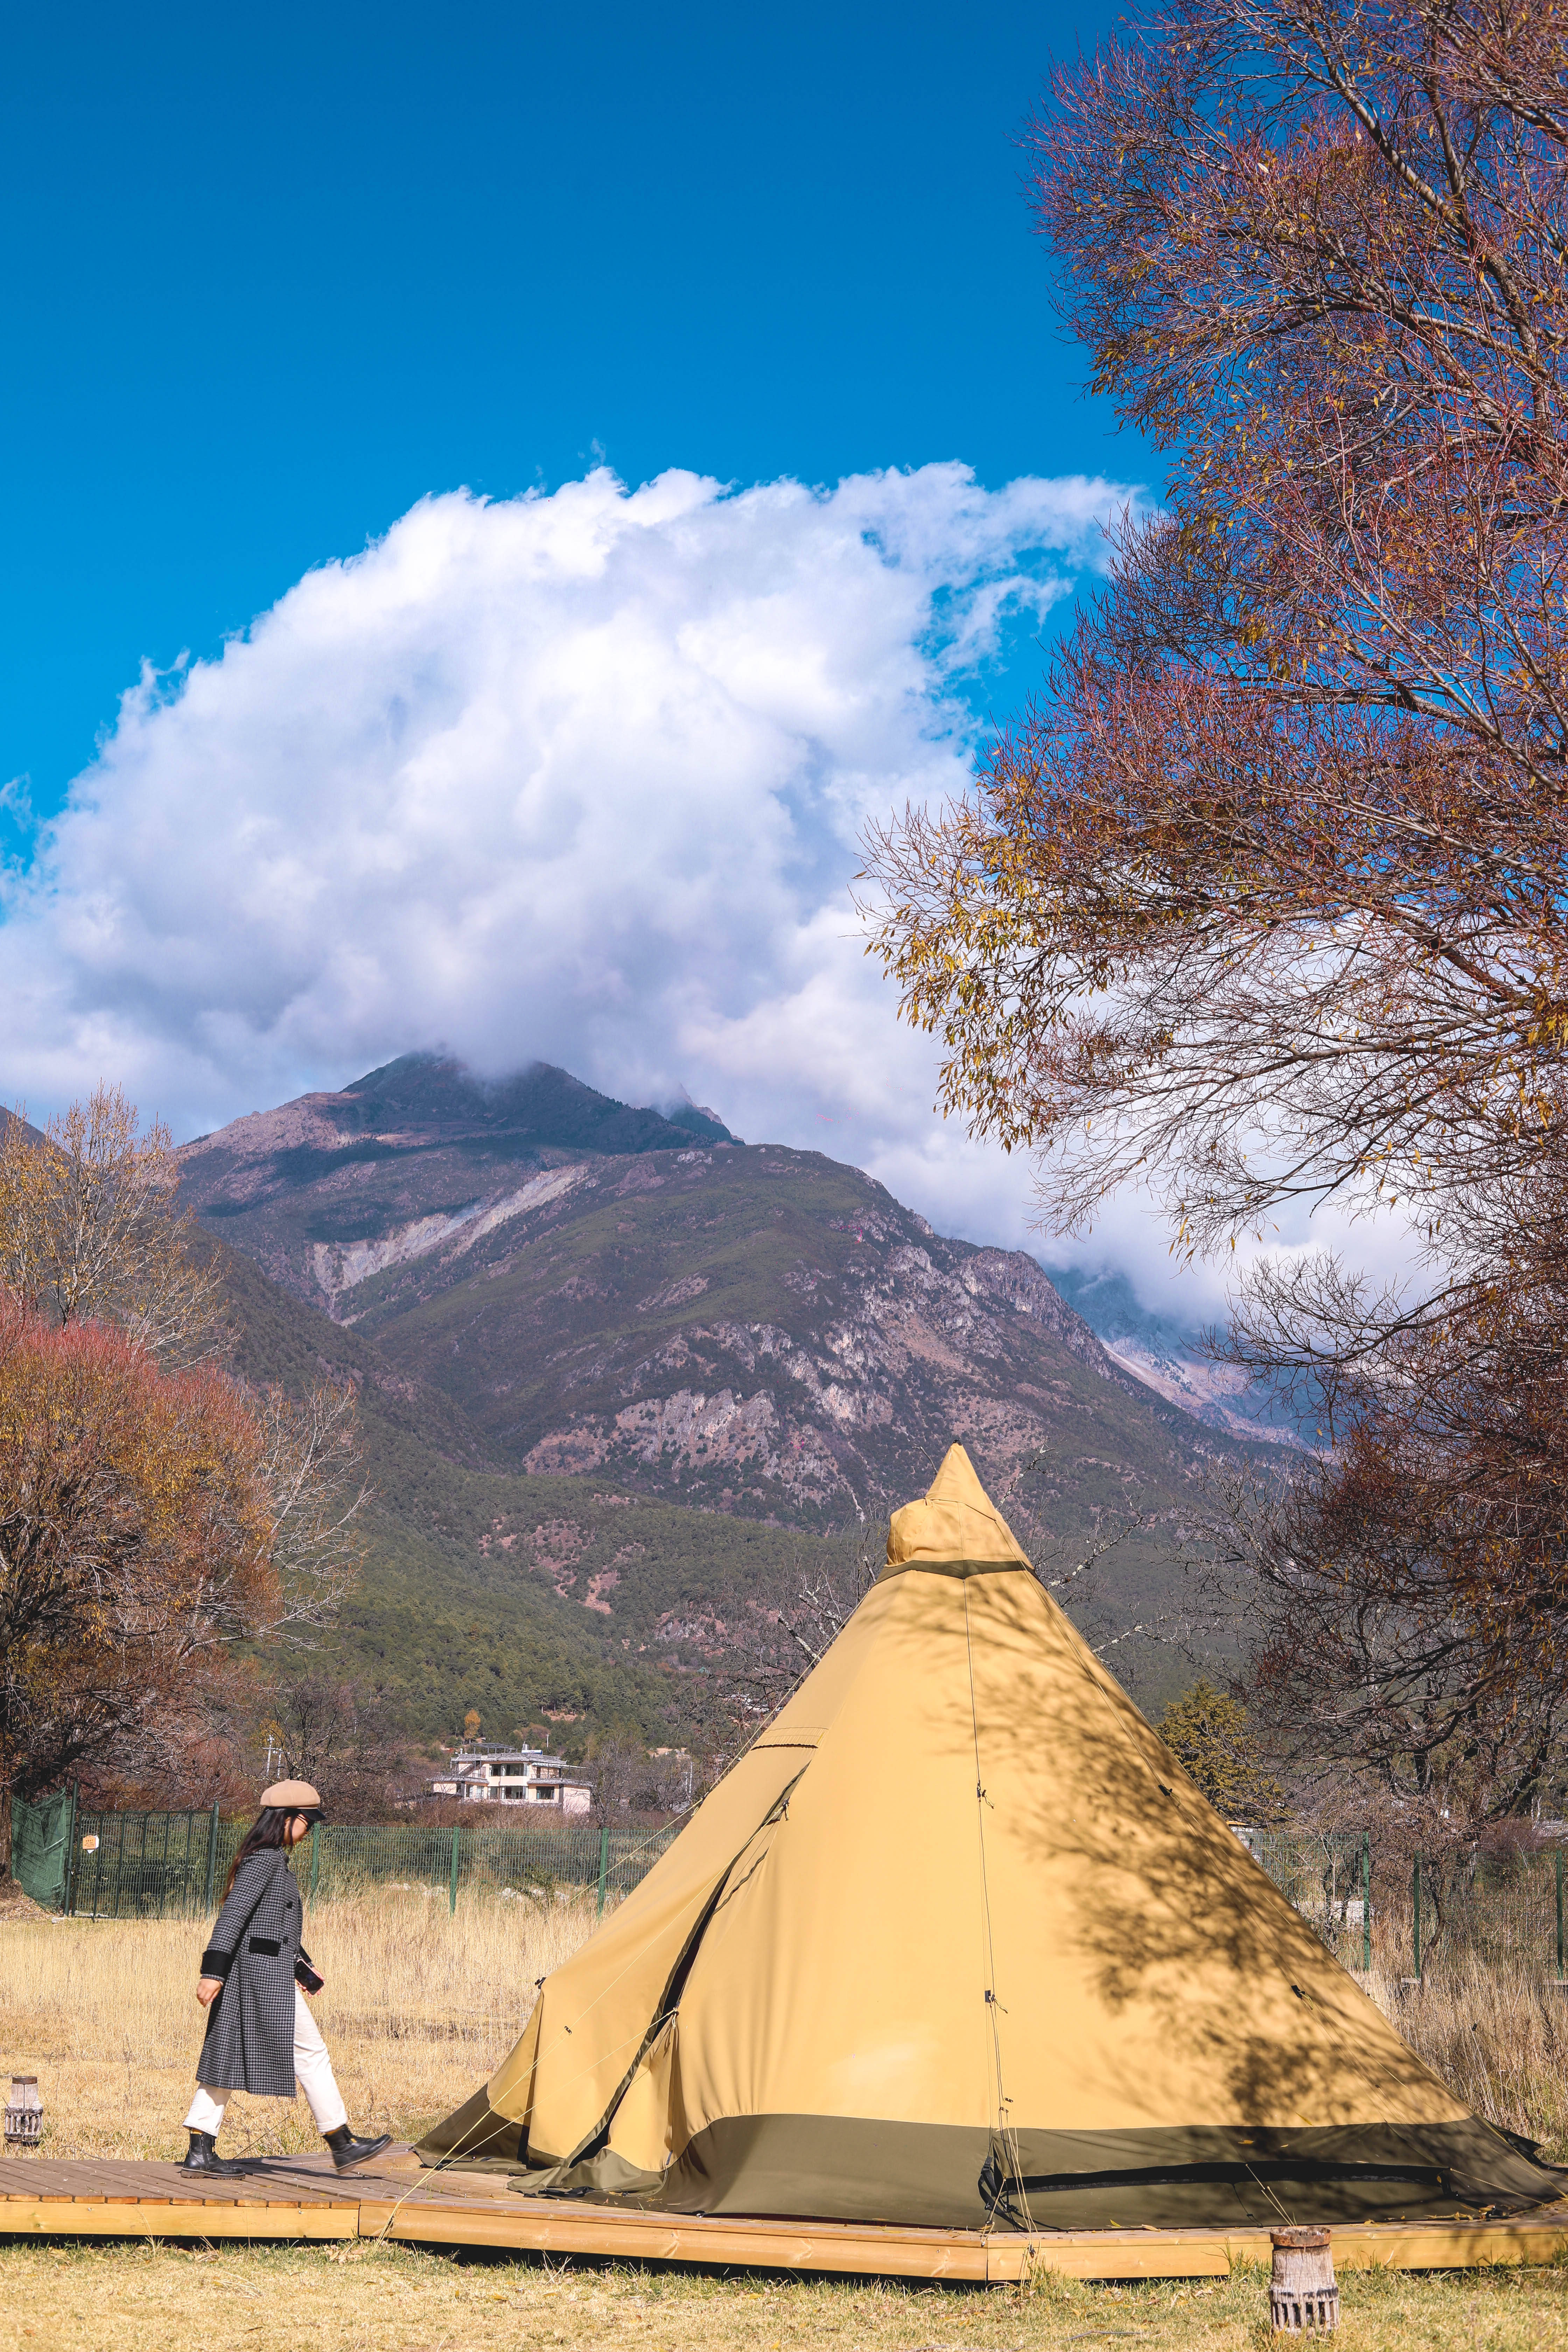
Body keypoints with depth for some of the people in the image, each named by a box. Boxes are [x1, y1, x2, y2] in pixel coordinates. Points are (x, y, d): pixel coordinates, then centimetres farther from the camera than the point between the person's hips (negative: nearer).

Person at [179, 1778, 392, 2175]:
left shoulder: (272, 1859, 18)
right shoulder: (265, 1859, -14)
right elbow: (233, 1914, -21)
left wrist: (302, 1967, 33)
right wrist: (214, 1971, -26)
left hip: (245, 1971, 10)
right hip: (265, 1970, -10)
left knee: (227, 2055, 7)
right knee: (309, 2053, -1)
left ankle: (199, 2151, 6)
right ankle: (342, 2145, 5)